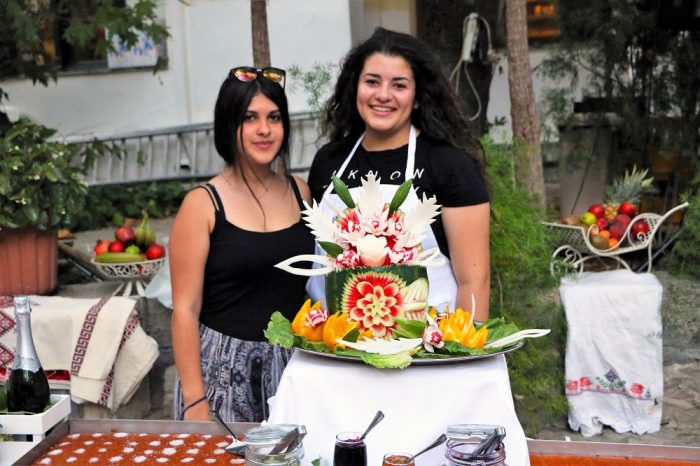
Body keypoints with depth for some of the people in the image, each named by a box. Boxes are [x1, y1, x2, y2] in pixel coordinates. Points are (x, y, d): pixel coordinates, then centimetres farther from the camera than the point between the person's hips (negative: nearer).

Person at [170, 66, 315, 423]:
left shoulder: (300, 192, 6)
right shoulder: (203, 203, -7)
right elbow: (186, 309, -9)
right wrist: (194, 400, -12)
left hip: (293, 363, 4)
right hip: (225, 368, -4)